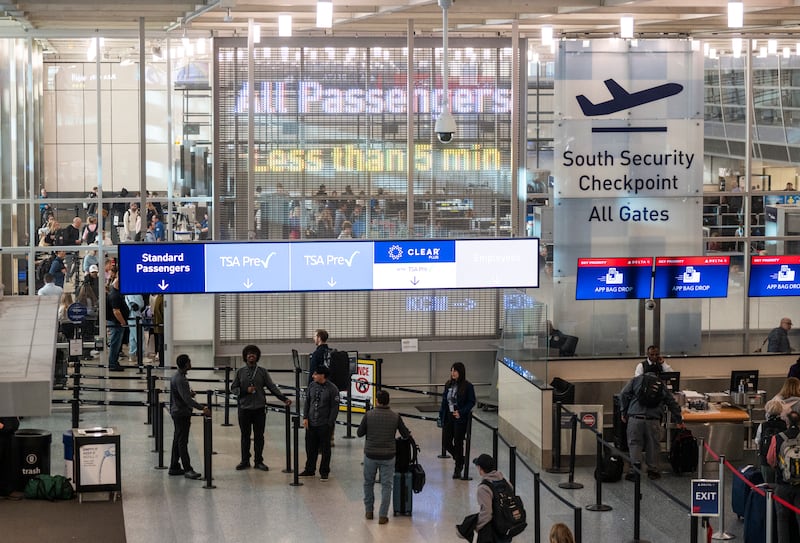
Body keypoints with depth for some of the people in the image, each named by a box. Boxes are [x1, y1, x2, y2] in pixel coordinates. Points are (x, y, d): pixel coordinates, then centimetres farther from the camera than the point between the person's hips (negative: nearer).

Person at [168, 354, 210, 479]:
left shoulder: (177, 376, 12)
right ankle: (187, 469, -9)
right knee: (182, 442, -8)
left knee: (177, 440, 14)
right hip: (182, 413, -10)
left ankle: (174, 467, 19)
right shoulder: (179, 379, -21)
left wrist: (190, 393, 7)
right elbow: (186, 398, -29)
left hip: (177, 412, 10)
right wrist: (202, 408, -33)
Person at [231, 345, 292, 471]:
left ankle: (258, 461, 12)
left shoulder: (262, 372, 4)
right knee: (245, 436, 7)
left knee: (259, 436, 4)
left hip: (259, 408, 0)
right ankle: (245, 461, 16)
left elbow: (272, 387, 1)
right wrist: (246, 390, -12)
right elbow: (233, 388, 5)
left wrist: (284, 398, -9)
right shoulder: (240, 372, 5)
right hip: (244, 408, 0)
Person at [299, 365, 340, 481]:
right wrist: (305, 417, 2)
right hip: (311, 424, 5)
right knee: (310, 448, 11)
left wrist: (330, 423, -12)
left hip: (324, 425, -5)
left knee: (325, 449, 5)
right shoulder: (312, 385, 5)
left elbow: (335, 407, -9)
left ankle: (324, 472, 14)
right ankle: (309, 470, 24)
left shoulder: (332, 389, -10)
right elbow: (307, 402, 11)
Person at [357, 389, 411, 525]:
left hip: (370, 455, 0)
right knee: (386, 485, 6)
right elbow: (406, 435, 3)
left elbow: (359, 433, 0)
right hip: (388, 456, 0)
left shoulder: (368, 415, -8)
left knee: (368, 483, 19)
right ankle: (383, 515, 3)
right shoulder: (395, 417, -5)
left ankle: (369, 511, 27)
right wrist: (408, 434, 26)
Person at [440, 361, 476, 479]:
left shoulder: (467, 386, -10)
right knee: (446, 443, 6)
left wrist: (461, 412, -19)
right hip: (448, 417, 5)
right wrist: (441, 415, 6)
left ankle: (458, 469, 17)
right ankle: (459, 459, 33)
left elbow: (472, 402, -8)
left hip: (460, 419, -5)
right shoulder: (448, 384, 6)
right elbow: (444, 400, 12)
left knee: (458, 443, 3)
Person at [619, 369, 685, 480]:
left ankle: (635, 470, -4)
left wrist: (623, 413, 12)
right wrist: (679, 421, 30)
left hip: (635, 418, -1)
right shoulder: (661, 386, 17)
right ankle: (652, 470, 17)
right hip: (653, 420, 1)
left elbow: (623, 395, 2)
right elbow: (672, 403, 20)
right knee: (653, 445, 13)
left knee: (634, 443, 6)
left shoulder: (636, 380, 11)